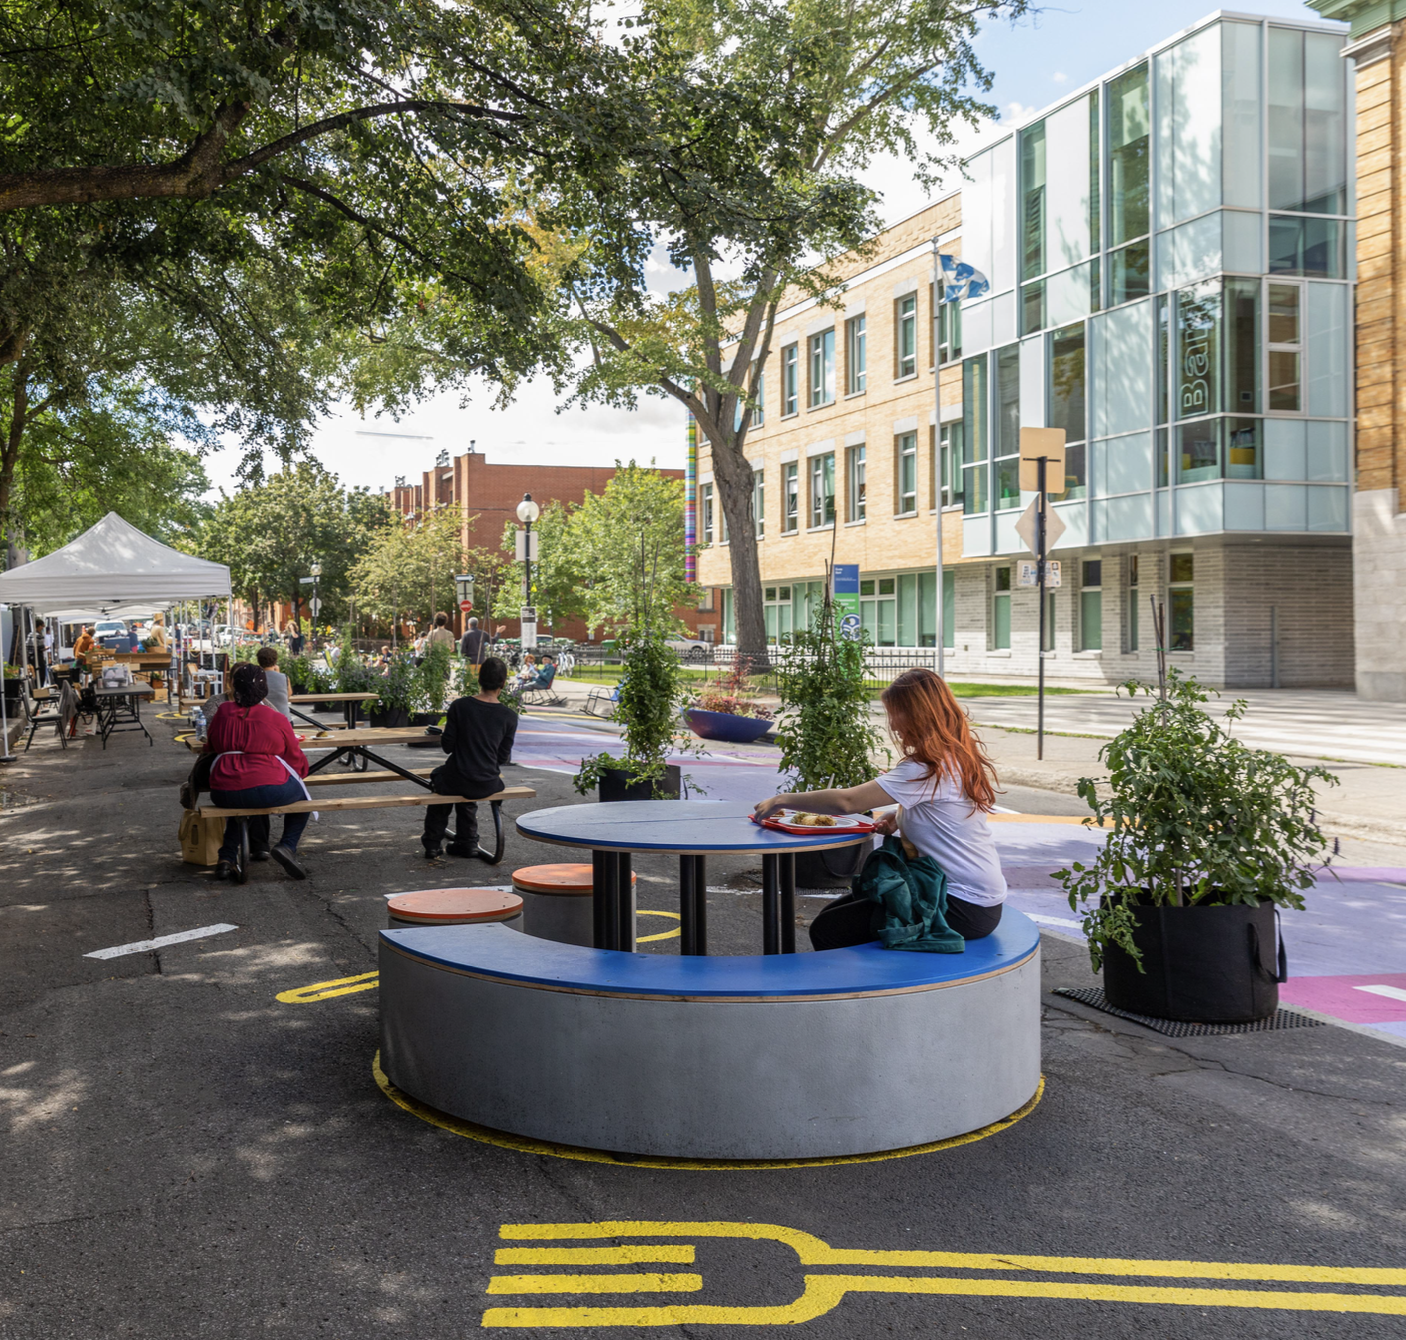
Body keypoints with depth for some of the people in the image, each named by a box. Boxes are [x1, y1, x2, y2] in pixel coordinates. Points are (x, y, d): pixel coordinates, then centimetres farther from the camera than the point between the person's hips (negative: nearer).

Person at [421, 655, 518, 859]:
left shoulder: (459, 706, -12)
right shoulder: (509, 716, -8)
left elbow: (447, 746, -6)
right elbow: (503, 757, -2)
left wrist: (442, 737, 15)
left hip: (457, 781, -2)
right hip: (487, 785, 2)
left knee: (438, 776, 34)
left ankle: (432, 843, 38)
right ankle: (467, 841, 42)